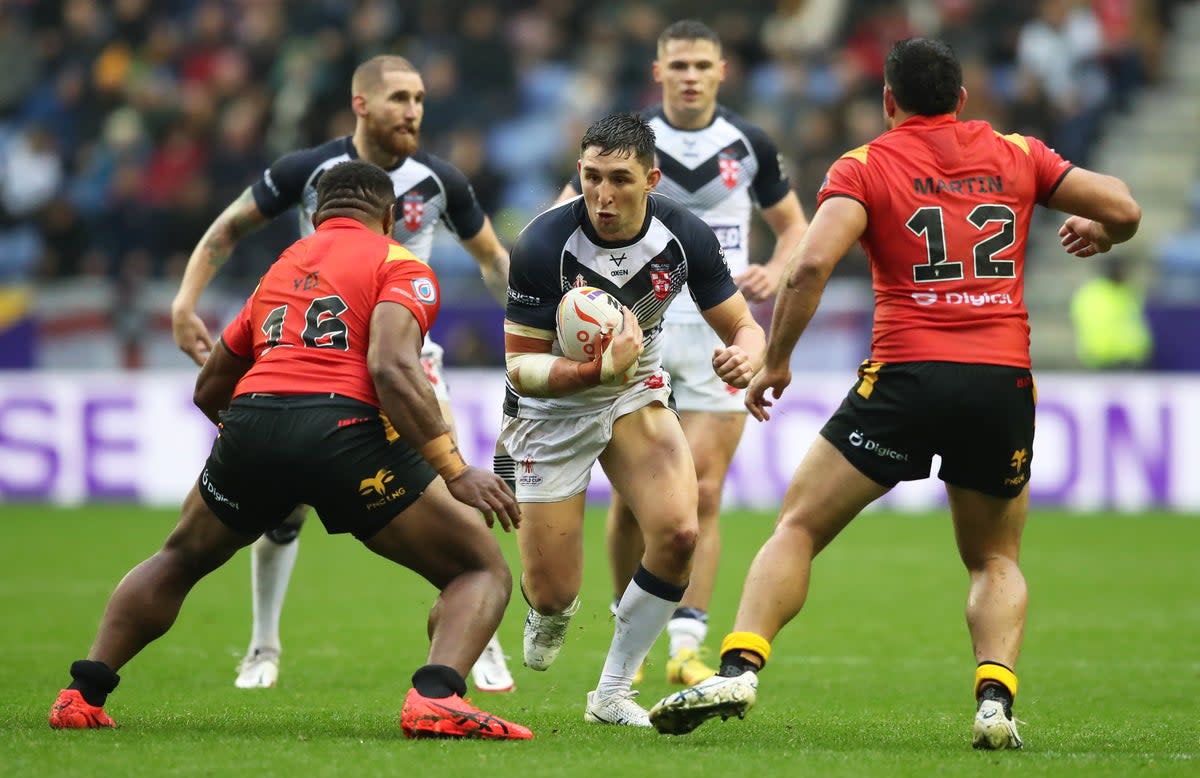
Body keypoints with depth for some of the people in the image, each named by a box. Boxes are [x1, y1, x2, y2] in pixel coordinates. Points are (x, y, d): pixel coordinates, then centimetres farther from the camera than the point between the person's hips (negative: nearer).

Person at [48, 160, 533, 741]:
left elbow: (208, 392, 36)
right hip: (347, 429, -5)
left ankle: (82, 694, 22)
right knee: (483, 573, 7)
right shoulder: (399, 265, 12)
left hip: (250, 424, 5)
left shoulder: (281, 268, 30)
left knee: (178, 562, 33)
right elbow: (392, 367, -8)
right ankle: (435, 697, -20)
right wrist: (454, 470, -10)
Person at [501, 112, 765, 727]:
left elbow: (743, 326, -7)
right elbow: (521, 365, -24)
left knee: (678, 533, -20)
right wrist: (600, 369, -41)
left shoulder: (683, 236, -17)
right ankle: (550, 615, 38)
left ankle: (613, 693, 0)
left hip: (636, 395, 3)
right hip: (550, 408, -3)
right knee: (553, 594, -5)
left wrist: (744, 356, -32)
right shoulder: (543, 244, -28)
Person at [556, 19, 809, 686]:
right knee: (633, 494, 1)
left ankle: (687, 644, -8)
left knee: (704, 493, -8)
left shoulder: (749, 145, 4)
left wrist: (775, 272, -4)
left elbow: (794, 223, 16)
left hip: (720, 334, 0)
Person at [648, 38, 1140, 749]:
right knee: (996, 561, 19)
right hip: (1003, 382, 3)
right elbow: (1124, 209, 13)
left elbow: (811, 266, -9)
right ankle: (996, 700, -3)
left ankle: (740, 669, -9)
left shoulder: (865, 167, 6)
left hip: (906, 373, -2)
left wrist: (777, 361, 1)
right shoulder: (1016, 155, 14)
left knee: (798, 528, 8)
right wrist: (1099, 233, 36)